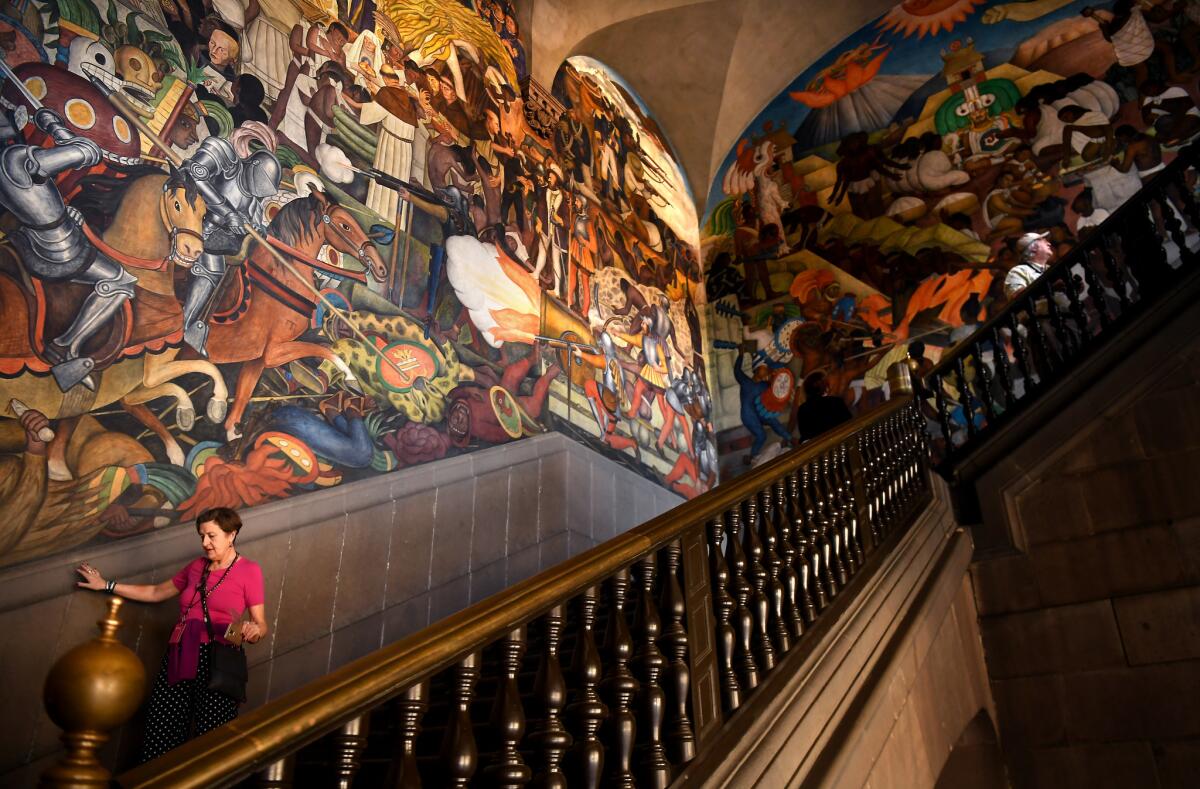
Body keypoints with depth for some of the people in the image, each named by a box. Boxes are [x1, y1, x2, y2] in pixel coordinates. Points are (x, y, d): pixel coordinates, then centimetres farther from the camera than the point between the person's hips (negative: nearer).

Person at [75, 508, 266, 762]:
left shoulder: (249, 570, 0)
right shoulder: (197, 566, 18)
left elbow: (261, 625, -2)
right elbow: (156, 592, 30)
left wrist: (253, 632, -25)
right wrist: (106, 586, 31)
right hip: (179, 658, 6)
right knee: (161, 736, 0)